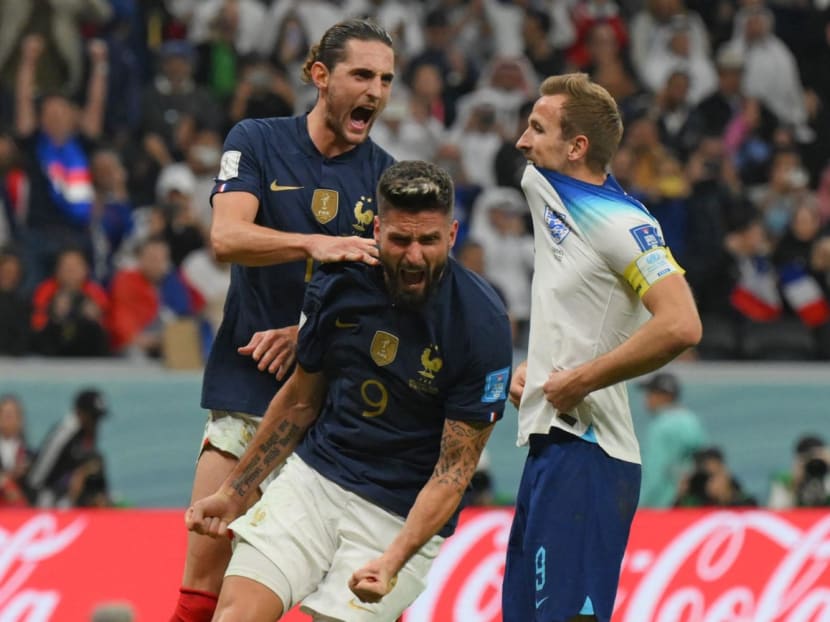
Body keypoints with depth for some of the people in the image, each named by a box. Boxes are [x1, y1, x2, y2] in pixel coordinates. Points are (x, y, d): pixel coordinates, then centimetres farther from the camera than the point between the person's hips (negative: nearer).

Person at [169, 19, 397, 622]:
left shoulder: (386, 176, 6)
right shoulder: (257, 142, 1)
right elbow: (227, 237, -14)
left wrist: (308, 332, -16)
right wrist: (315, 244, -31)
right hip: (247, 391, -1)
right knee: (208, 566, -5)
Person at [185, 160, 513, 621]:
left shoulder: (482, 323, -15)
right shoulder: (338, 285, -3)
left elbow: (455, 466, -13)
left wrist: (394, 559, -25)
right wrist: (234, 493, 18)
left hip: (404, 515, -3)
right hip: (313, 476, 3)